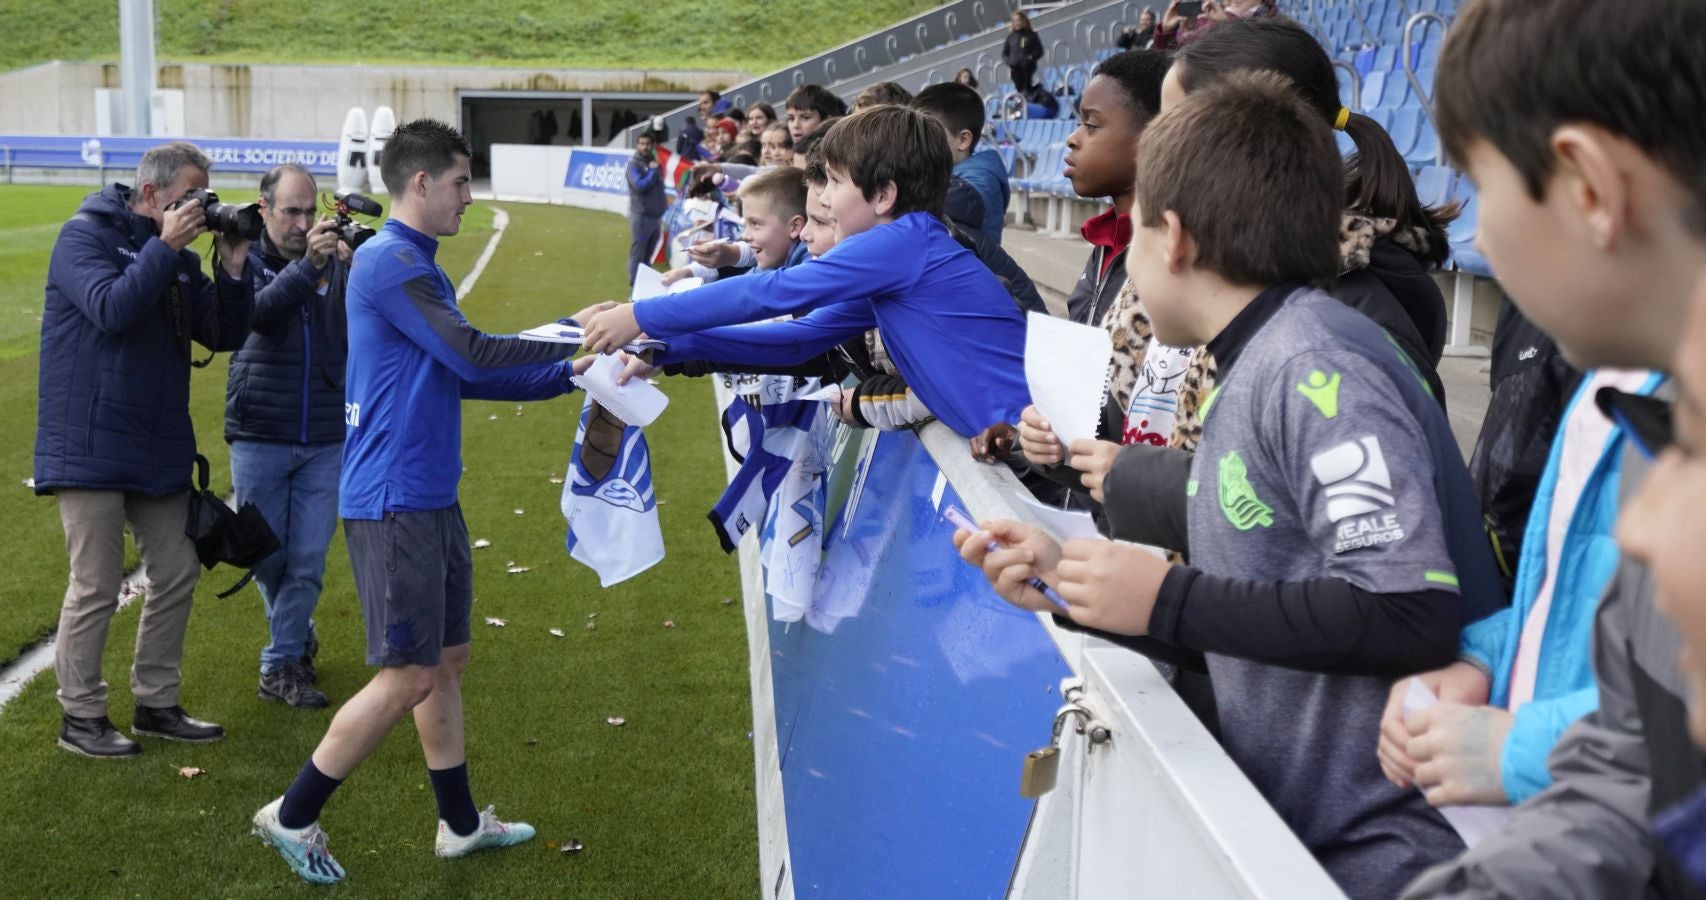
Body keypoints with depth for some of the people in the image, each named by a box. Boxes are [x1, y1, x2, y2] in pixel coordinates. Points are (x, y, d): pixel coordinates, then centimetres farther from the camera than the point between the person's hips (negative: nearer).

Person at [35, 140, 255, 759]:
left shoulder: (178, 258, 11)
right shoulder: (85, 235, -6)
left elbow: (224, 336, 7)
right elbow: (110, 308, -23)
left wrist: (233, 270, -6)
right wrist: (164, 248, -19)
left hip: (159, 448, 7)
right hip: (90, 446, -7)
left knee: (177, 574, 11)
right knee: (96, 587, -2)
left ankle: (156, 705, 24)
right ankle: (80, 717, 13)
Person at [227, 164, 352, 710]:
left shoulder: (335, 260, 3)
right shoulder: (246, 259, -3)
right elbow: (259, 312, -24)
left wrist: (356, 268, -28)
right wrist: (308, 265, -39)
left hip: (326, 442, 1)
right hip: (259, 439, -1)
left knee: (309, 560, 1)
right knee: (267, 556, 9)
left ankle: (280, 665, 16)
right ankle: (297, 636, 32)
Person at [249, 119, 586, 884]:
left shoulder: (417, 266, 15)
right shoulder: (389, 262, -15)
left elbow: (464, 376, 18)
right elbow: (472, 356, -21)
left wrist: (572, 373, 11)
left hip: (432, 498, 10)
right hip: (393, 501, -10)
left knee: (447, 660, 15)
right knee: (409, 675, -4)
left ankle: (460, 823, 27)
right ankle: (292, 816, 10)